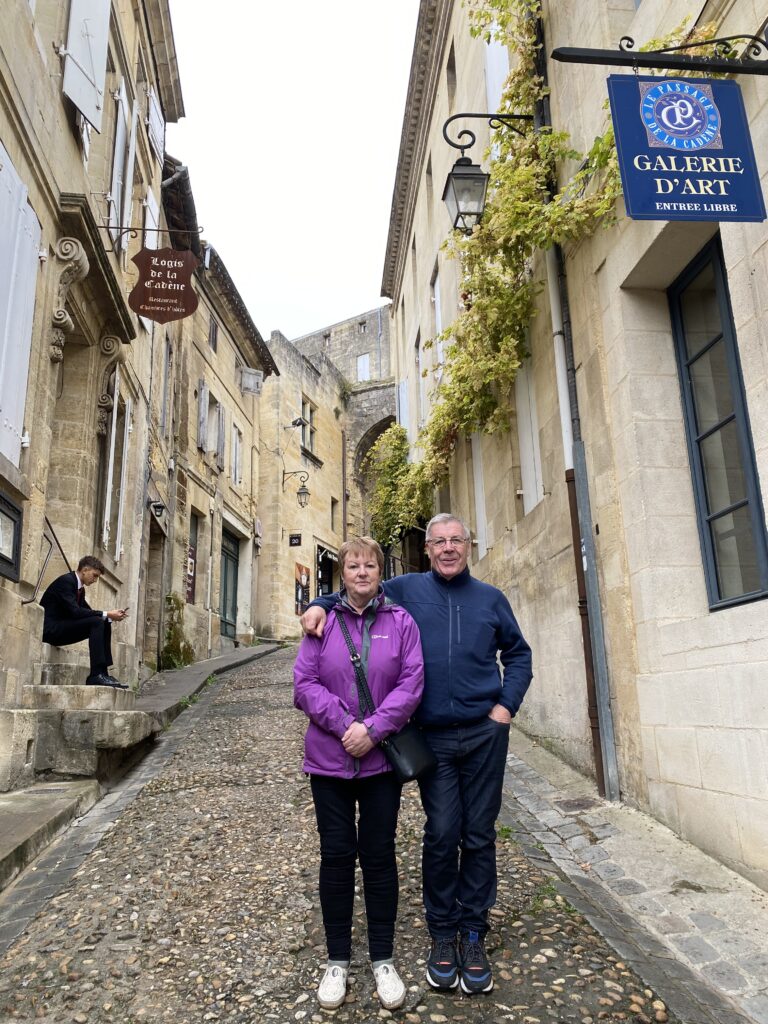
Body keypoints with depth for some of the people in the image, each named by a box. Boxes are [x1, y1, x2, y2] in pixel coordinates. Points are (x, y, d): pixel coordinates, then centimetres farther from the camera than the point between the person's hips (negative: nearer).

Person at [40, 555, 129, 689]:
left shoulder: (80, 588, 14)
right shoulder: (66, 581, -15)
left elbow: (88, 611, 14)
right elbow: (74, 611, -25)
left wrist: (110, 615, -2)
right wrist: (106, 615, -23)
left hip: (60, 629, 10)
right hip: (50, 629, -10)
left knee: (105, 625, 1)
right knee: (97, 622, -24)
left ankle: (103, 673, -5)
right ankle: (96, 675, -26)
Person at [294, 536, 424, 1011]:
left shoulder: (401, 622, -1)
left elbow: (411, 683, -7)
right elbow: (304, 684, -5)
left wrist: (373, 728, -17)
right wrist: (344, 724, -17)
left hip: (381, 759, 0)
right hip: (329, 759, 1)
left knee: (379, 855, 10)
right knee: (337, 856, 10)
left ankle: (383, 959, 27)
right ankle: (338, 961, 27)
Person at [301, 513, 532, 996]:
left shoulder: (491, 598, 9)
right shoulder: (406, 590, 3)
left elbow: (518, 653, 16)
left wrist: (507, 704, 5)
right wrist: (320, 605, -7)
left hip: (485, 734, 2)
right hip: (433, 737, -1)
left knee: (479, 835, 9)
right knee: (442, 834, 2)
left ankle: (473, 933, 25)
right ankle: (443, 933, 23)